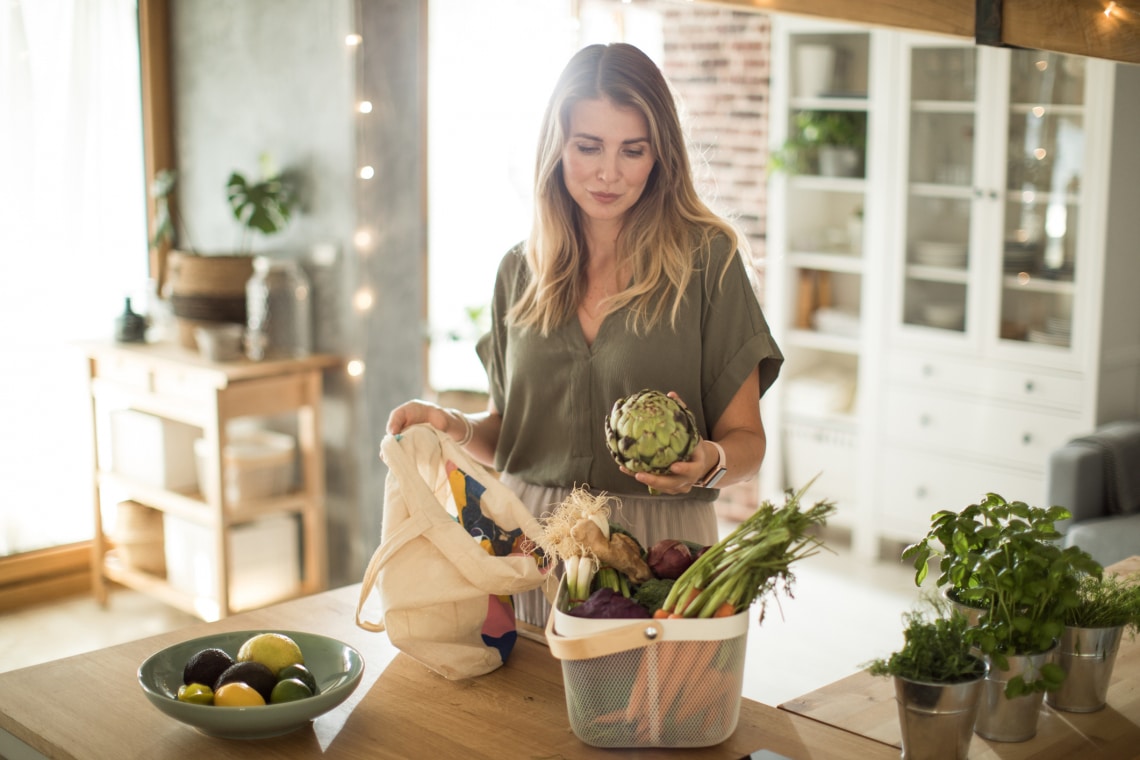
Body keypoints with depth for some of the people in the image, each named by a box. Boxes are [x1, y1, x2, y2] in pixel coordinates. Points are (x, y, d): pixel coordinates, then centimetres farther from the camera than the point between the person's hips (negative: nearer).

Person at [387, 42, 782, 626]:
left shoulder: (707, 259, -4)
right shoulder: (521, 271, 7)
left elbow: (746, 438, -2)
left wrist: (710, 462, -22)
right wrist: (453, 426, -4)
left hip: (657, 547, -3)